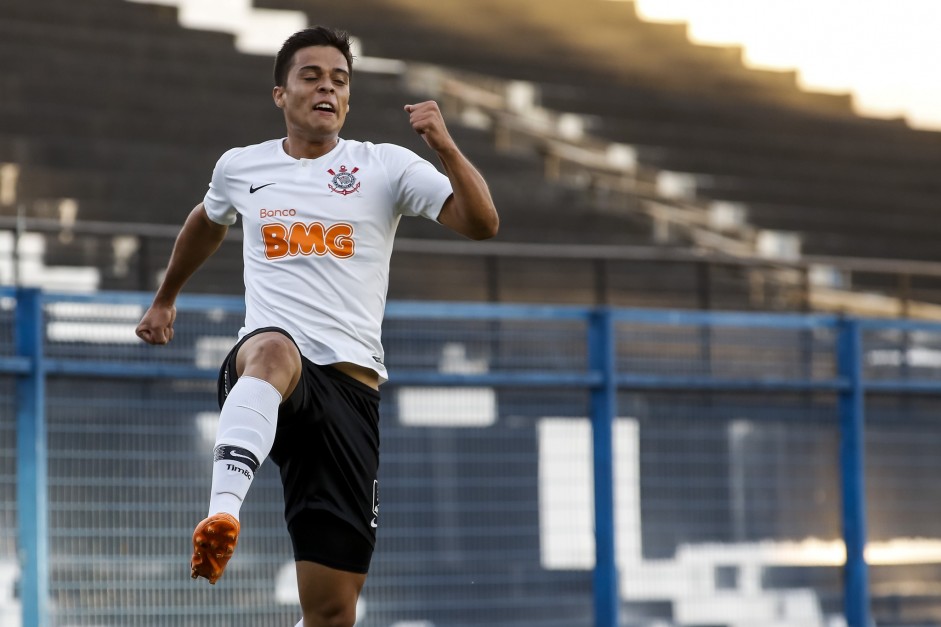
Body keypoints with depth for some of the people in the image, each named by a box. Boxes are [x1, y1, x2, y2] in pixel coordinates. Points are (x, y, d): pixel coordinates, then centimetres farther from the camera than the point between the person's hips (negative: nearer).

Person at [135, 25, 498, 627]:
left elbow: (482, 223, -2)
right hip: (260, 368, 0)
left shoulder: (385, 166, 7)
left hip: (350, 384, 0)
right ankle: (223, 513, -60)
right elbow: (206, 224, 37)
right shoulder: (240, 168, 14)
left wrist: (445, 146, -16)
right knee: (273, 349, -42)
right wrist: (165, 298, 47)